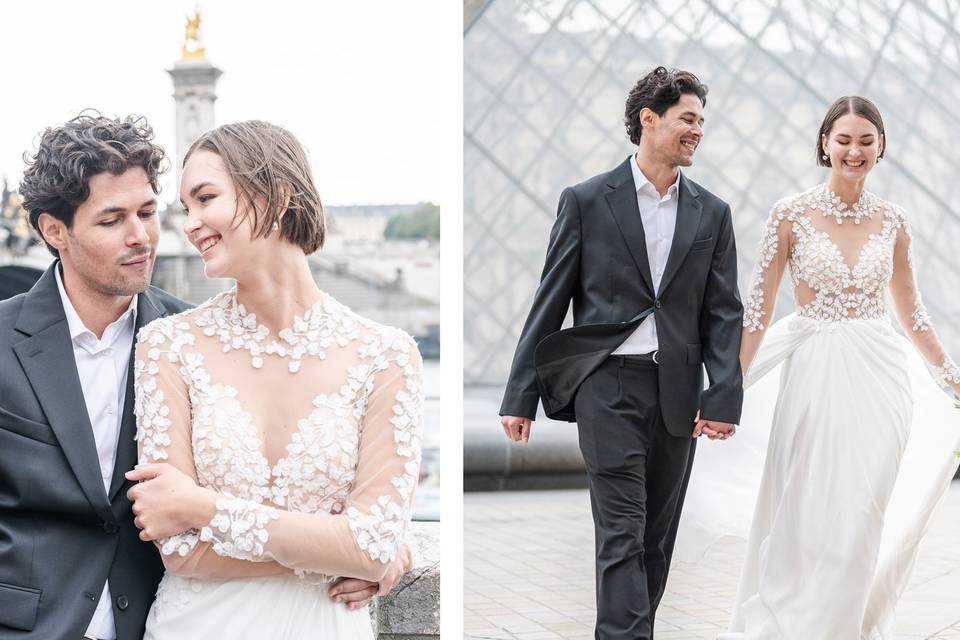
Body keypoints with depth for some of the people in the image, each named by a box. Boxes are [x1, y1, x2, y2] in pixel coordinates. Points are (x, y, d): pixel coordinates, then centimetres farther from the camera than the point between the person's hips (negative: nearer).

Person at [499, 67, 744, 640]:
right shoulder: (586, 201, 1)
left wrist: (724, 398, -5)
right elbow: (550, 302, 2)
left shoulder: (711, 213, 10)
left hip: (677, 391, 4)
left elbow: (723, 312, 7)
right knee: (622, 533, -9)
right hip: (608, 383, -4)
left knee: (657, 538, 9)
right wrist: (520, 396, 0)